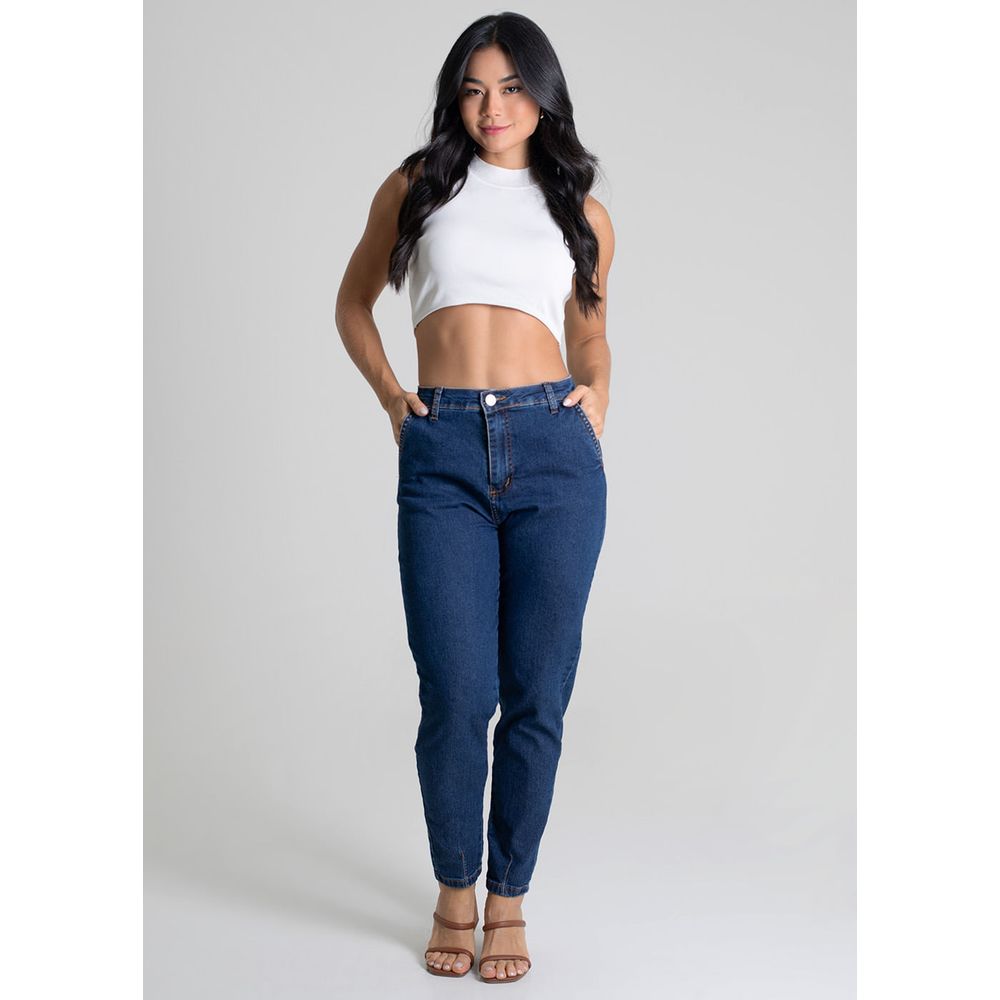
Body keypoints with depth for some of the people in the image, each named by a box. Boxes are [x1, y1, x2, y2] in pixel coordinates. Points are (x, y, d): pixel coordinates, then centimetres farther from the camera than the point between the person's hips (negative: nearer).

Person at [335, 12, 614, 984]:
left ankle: (509, 899, 20)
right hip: (443, 454, -1)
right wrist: (388, 395, 9)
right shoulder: (415, 187, 13)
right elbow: (354, 301, 23)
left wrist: (596, 395, 8)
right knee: (457, 694, -2)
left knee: (537, 696, 2)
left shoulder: (582, 212, 14)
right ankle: (454, 892, 20)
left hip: (554, 450, 1)